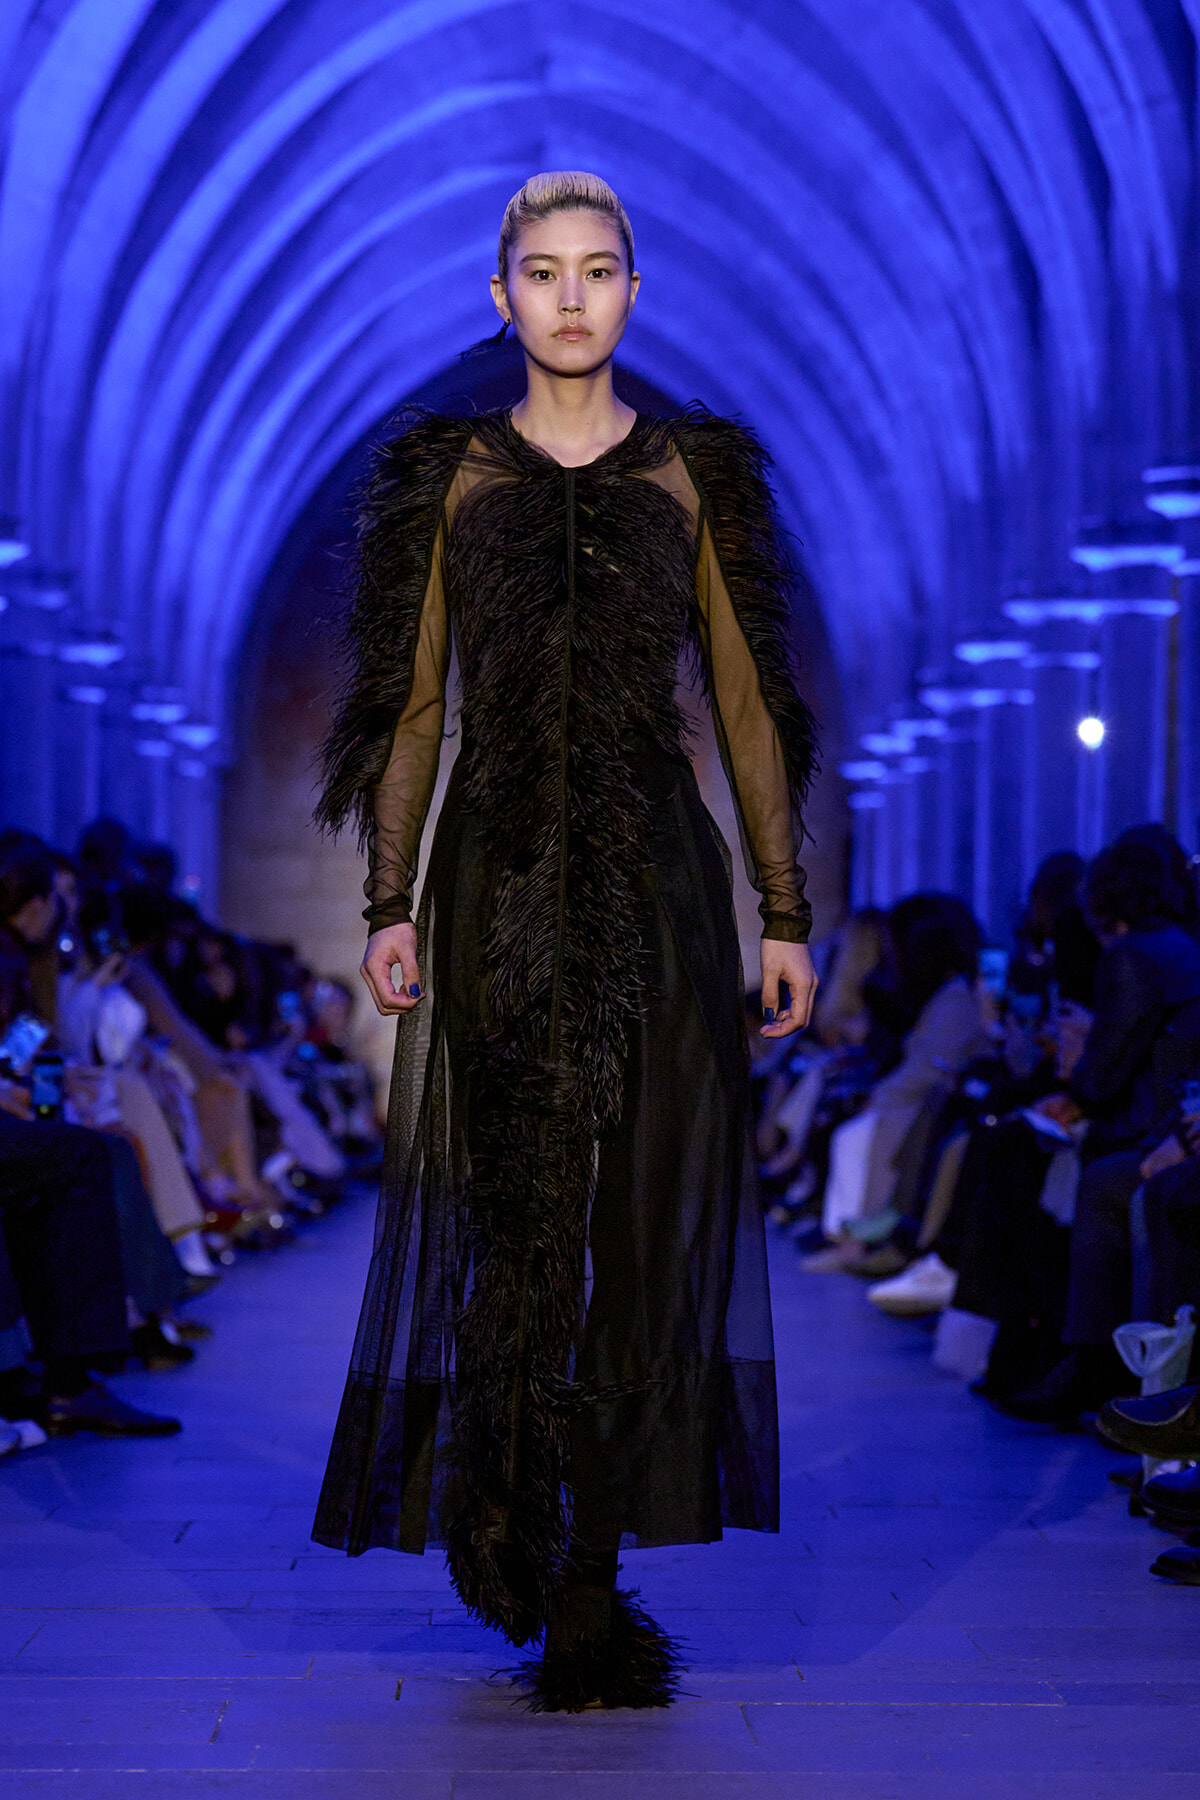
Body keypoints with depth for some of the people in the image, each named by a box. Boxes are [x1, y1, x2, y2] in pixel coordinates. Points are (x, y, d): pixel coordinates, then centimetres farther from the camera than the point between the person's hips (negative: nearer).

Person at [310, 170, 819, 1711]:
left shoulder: (695, 473, 8)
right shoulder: (448, 475, 7)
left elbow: (747, 706, 7)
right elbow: (414, 704, 6)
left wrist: (785, 913, 3)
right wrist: (391, 903, -2)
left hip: (659, 884, 1)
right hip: (500, 877, -1)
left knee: (651, 1224, -1)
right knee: (521, 1214, -2)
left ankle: (588, 1579, 7)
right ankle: (506, 1527, 17)